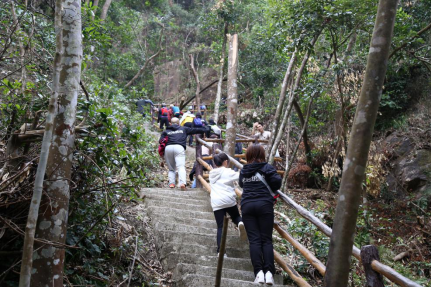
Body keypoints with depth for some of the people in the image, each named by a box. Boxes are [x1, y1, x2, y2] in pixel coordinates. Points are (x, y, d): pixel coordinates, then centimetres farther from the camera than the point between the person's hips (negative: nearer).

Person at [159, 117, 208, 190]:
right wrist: (205, 130, 37)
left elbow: (160, 141, 11)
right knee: (181, 166, -13)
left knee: (171, 168, 16)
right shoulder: (183, 129, 24)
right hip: (179, 147, -2)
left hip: (168, 148, 2)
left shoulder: (166, 131, 24)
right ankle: (182, 182, -34)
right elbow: (195, 130, 26)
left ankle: (171, 183, 0)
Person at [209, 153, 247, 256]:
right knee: (236, 216, 21)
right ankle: (241, 223, -15)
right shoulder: (228, 172, 0)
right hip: (229, 200, -3)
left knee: (220, 227, 4)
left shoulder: (212, 174, 18)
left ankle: (220, 250, -4)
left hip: (216, 203, 3)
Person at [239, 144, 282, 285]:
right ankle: (269, 272, -8)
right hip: (264, 204, -2)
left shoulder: (243, 171, 14)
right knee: (266, 240, 2)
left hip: (247, 205, 3)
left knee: (254, 240, 1)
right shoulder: (266, 167, 2)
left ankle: (259, 272, -9)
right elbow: (277, 181, -10)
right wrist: (270, 190, 8)